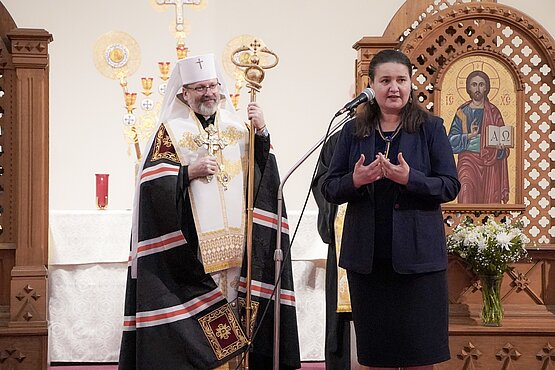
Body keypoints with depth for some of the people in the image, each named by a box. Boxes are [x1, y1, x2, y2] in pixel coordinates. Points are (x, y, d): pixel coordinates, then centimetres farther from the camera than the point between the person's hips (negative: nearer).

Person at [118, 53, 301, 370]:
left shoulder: (236, 127, 13)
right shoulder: (171, 131, 2)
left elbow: (263, 175, 5)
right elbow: (153, 184, -6)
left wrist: (262, 134, -8)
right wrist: (190, 172, -18)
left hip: (234, 245, 4)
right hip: (190, 248, -4)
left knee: (230, 328, 5)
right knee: (196, 327, -5)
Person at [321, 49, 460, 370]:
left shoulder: (430, 128, 2)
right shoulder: (353, 131, 9)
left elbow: (451, 186, -3)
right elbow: (329, 189, 8)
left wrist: (410, 179, -20)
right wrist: (355, 181, -13)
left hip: (417, 255, -2)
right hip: (367, 256, 2)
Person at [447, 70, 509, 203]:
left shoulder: (493, 112, 9)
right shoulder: (463, 112, 7)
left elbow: (503, 150, 9)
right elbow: (451, 142, 0)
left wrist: (499, 146, -12)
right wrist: (469, 136, -14)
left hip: (490, 164, 1)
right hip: (468, 160, -1)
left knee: (490, 200, -5)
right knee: (467, 189, -25)